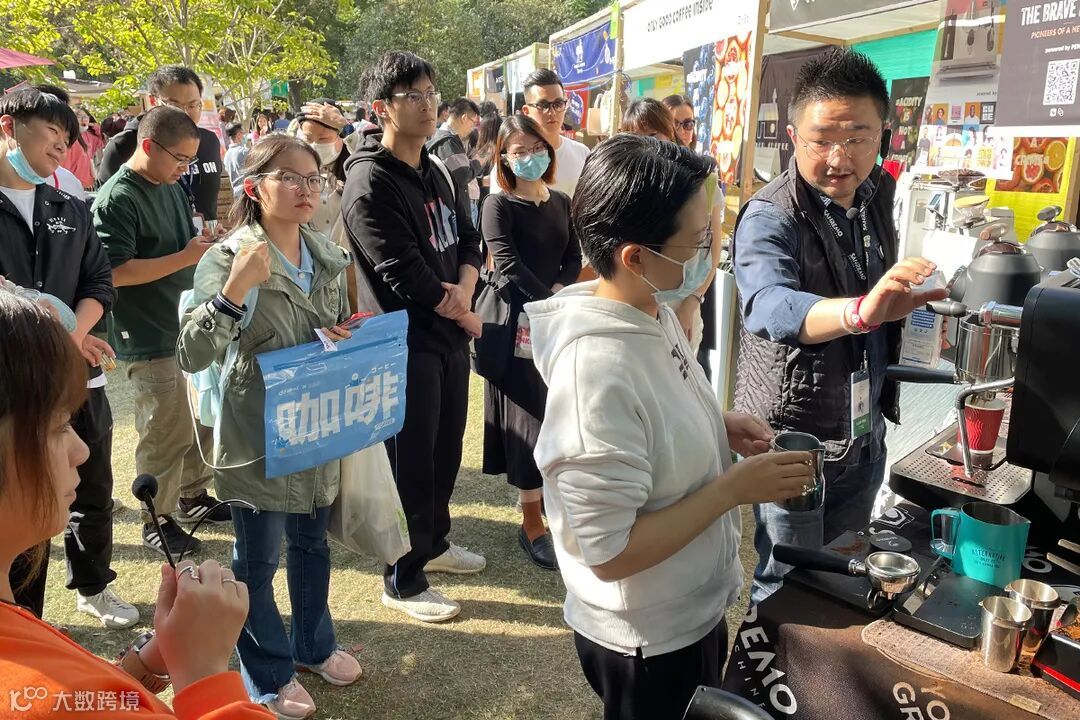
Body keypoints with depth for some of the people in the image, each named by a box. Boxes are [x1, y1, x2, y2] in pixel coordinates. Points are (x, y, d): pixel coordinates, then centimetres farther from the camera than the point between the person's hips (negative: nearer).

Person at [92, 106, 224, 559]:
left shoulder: (171, 189, 11)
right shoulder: (116, 199, -15)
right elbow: (116, 271, -21)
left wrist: (208, 247, 1)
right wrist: (187, 257, -21)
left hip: (190, 326, 8)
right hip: (149, 338, -8)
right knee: (167, 433, -1)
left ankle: (193, 496, 35)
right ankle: (157, 520, 16)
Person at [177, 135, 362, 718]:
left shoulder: (328, 257, 1)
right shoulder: (227, 260, -17)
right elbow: (191, 356, -25)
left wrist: (345, 340, -8)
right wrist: (234, 289, -38)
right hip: (256, 433, -5)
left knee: (312, 543, 21)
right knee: (257, 560, 10)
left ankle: (313, 645, 44)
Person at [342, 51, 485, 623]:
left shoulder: (434, 174, 11)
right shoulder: (370, 183, -16)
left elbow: (467, 238, 10)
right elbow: (403, 273, -21)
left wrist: (464, 288, -11)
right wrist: (462, 314, -8)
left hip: (449, 333, 8)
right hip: (408, 340, -8)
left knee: (446, 448, 18)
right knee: (411, 460, 1)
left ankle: (434, 542, 39)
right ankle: (404, 582, 17)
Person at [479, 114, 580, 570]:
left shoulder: (562, 203, 10)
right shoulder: (499, 207, -8)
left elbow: (573, 258, 8)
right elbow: (509, 268, -16)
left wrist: (560, 290, -11)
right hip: (519, 323, -5)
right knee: (528, 421, -1)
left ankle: (553, 494, 31)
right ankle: (532, 525, 9)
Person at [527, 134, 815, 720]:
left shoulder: (652, 310, -6)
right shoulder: (598, 373, -34)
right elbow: (610, 553, -29)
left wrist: (718, 426, -5)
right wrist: (735, 488, -24)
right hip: (647, 642, -8)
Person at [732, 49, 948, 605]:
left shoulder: (876, 193, 0)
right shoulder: (770, 218, -23)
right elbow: (769, 305, -45)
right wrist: (859, 311, -60)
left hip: (864, 436, 7)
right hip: (793, 439, -7)